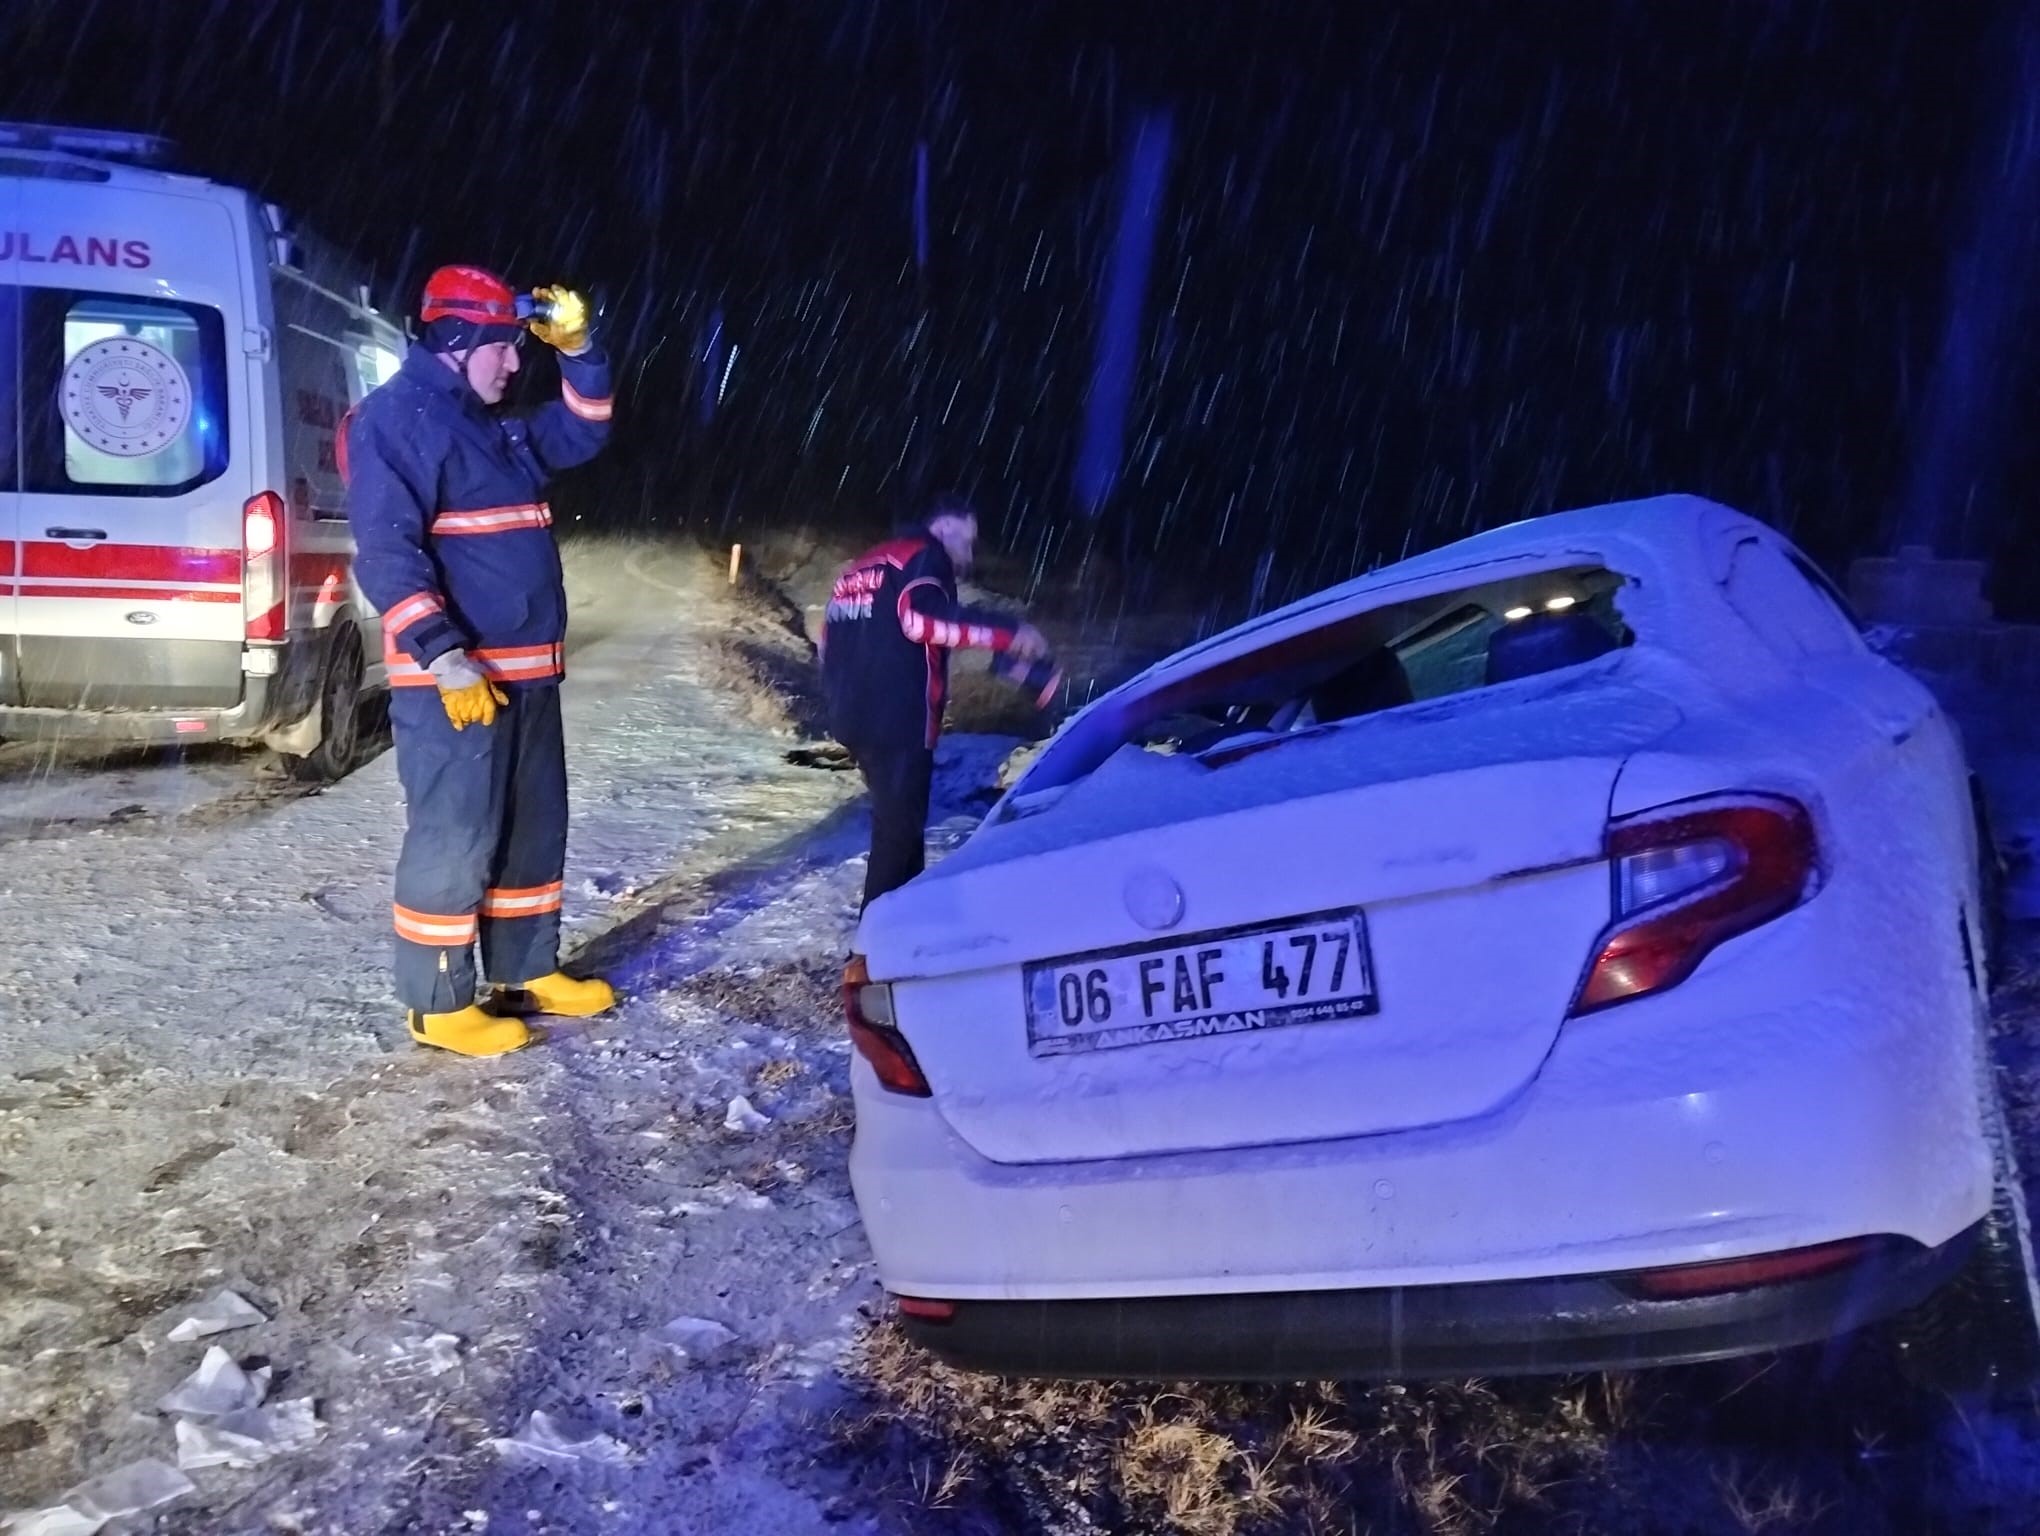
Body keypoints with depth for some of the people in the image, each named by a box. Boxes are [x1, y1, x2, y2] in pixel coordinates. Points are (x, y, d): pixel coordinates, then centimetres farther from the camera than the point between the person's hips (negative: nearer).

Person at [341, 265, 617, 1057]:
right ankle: (439, 1004, 6)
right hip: (456, 677, -10)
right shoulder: (397, 418, -12)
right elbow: (386, 551, -20)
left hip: (527, 670, 10)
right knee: (454, 837, -4)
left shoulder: (494, 424, 17)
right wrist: (443, 656, -26)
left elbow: (581, 432, 31)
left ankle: (526, 973, 28)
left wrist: (577, 349, 15)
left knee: (535, 826, 15)